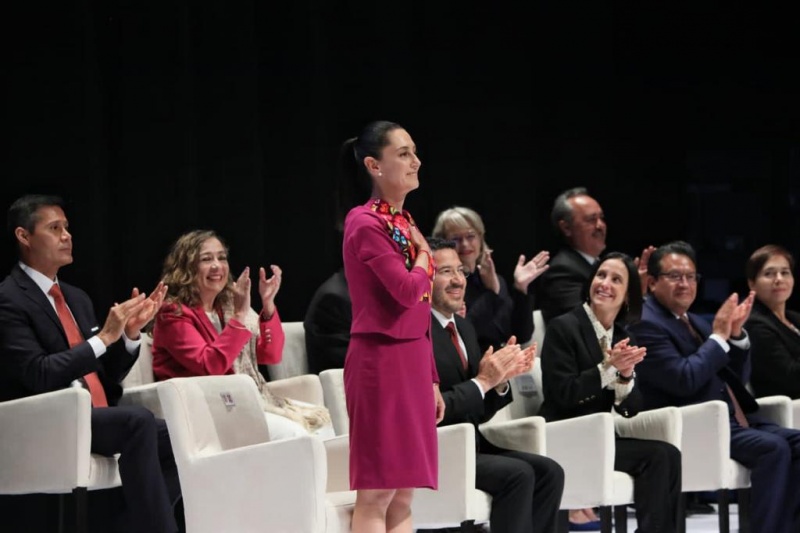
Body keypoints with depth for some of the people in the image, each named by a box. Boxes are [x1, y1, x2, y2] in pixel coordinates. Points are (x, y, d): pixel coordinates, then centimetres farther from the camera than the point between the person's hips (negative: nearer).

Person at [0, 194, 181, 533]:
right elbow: (39, 375, -17)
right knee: (139, 420, -32)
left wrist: (130, 332, 3)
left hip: (99, 418, 8)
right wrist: (104, 336, -17)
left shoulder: (77, 298, 20)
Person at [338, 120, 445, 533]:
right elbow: (407, 290, -22)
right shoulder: (366, 223, -11)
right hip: (381, 360, -8)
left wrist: (431, 377, 17)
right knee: (376, 494, -8)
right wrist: (423, 256, -1)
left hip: (412, 359, 9)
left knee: (403, 497, 7)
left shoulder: (404, 222, 15)